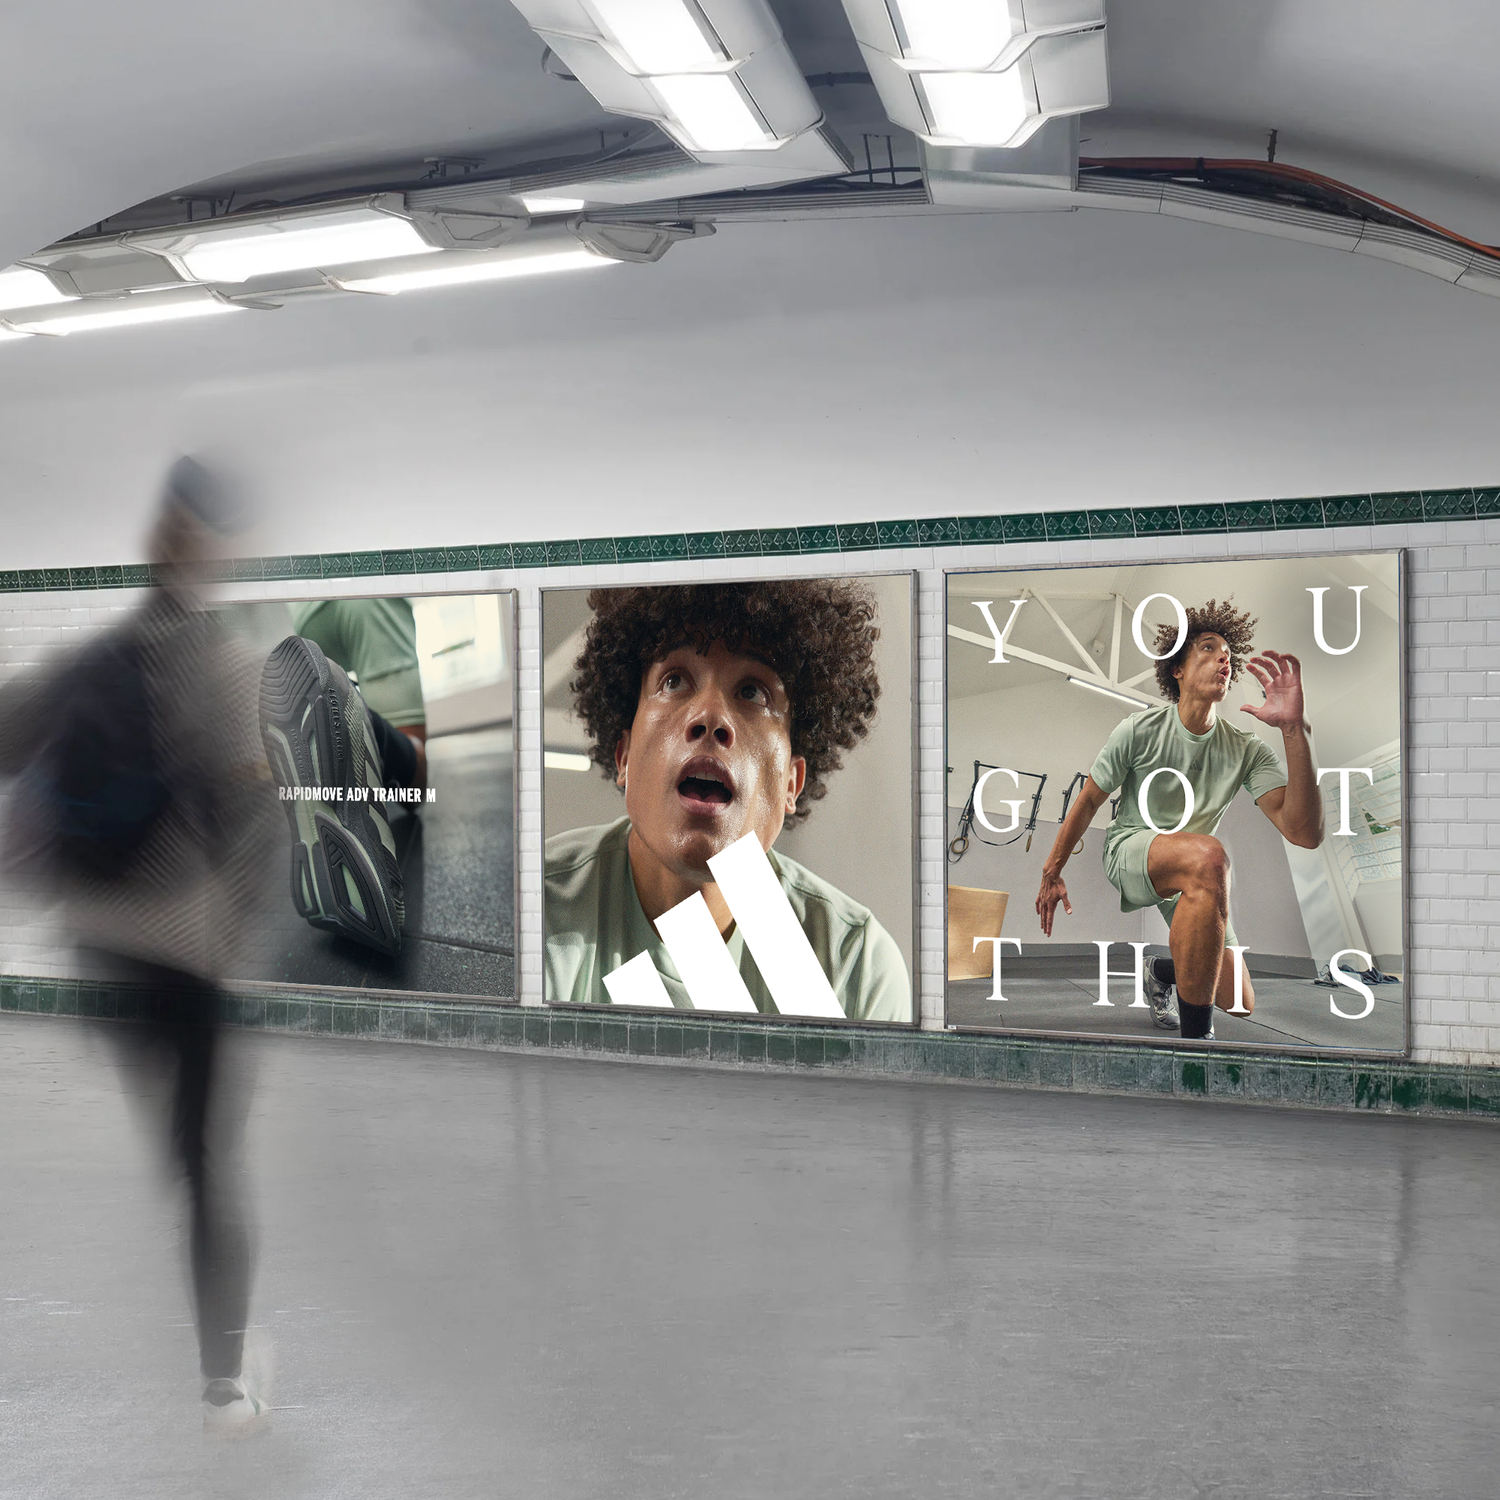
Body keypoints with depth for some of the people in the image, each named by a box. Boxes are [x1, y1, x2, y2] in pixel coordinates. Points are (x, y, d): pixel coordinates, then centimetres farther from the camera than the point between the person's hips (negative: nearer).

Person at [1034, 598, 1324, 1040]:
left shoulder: (1246, 750, -8)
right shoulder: (1140, 730, -13)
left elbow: (1305, 833, -23)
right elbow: (1088, 802, -1)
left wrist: (1294, 729, -33)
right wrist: (1051, 874, 4)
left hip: (1194, 877, 5)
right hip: (1128, 851, -4)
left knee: (1239, 1003, 1)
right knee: (1208, 855, -39)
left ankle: (1162, 973, 36)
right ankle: (1195, 1036, -33)